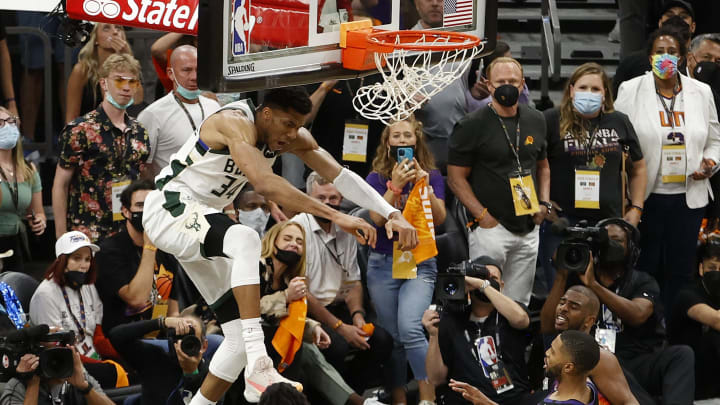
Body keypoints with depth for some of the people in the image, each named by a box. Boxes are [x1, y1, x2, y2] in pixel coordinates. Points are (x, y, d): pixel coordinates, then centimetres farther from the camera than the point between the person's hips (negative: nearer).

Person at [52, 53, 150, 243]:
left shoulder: (139, 133, 12)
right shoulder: (79, 131, -4)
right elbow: (60, 185, -3)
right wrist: (61, 237, -7)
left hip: (131, 234, 5)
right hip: (88, 234, -5)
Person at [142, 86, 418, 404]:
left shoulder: (294, 138, 0)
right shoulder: (236, 123, -26)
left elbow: (341, 176, -1)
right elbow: (265, 184, -40)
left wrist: (392, 214, -15)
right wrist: (335, 216, -44)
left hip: (203, 218, 10)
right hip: (169, 208, -10)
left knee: (240, 336, 1)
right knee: (246, 240, -39)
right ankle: (258, 368, -45)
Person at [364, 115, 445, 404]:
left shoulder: (432, 176, 5)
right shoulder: (377, 178, 5)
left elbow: (439, 219, -5)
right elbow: (378, 218, -8)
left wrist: (425, 186, -17)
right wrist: (395, 186, -19)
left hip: (420, 263, -2)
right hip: (383, 263, 2)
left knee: (410, 329, -22)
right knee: (392, 337, 1)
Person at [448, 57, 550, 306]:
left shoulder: (536, 121, 12)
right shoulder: (473, 126, -6)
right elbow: (456, 178, -6)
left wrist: (544, 203, 8)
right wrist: (483, 216, -14)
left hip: (528, 228, 6)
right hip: (491, 228, -6)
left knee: (519, 304, 9)